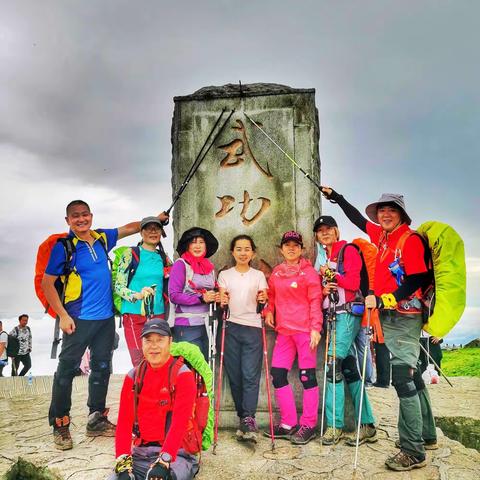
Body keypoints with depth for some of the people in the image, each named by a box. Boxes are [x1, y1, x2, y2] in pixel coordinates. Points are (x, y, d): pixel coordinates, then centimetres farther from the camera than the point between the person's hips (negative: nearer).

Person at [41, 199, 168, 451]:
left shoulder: (102, 238, 7)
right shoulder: (63, 247, -8)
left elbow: (129, 228, 24)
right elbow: (47, 283, -6)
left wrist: (154, 220, 21)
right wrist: (63, 315, -13)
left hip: (105, 318, 6)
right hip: (79, 319, -5)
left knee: (102, 368, 12)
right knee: (67, 369, 0)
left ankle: (97, 420, 26)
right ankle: (60, 425, 15)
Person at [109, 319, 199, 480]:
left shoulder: (182, 375, -9)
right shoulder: (133, 376, 7)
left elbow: (179, 423, -17)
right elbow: (124, 422, 2)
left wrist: (163, 462, -27)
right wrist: (123, 462, -11)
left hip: (176, 453, -4)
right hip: (140, 452, 4)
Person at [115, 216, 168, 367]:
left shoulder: (162, 257, 13)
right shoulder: (130, 253, 0)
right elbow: (119, 286, -5)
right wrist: (137, 295, -21)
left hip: (158, 314, 4)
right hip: (134, 315, -4)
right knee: (140, 362, -8)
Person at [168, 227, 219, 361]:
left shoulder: (209, 267, 11)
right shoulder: (180, 264, -7)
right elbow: (174, 295, -12)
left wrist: (216, 297, -2)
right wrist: (201, 298, -19)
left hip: (206, 325, 6)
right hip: (187, 326, -6)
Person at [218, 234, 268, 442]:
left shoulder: (259, 275, 13)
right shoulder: (225, 275, 13)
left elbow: (263, 303, 5)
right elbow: (222, 299, 2)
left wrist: (263, 300, -17)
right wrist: (222, 301, -20)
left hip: (252, 328, -1)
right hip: (231, 328, 1)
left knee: (250, 375, -10)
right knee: (234, 376, 1)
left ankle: (248, 420, -9)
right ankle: (244, 418, 12)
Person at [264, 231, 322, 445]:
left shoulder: (308, 271, -3)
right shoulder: (276, 272, 12)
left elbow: (315, 301, -7)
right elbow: (271, 295, 22)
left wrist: (316, 328, -13)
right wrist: (269, 311, 4)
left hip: (305, 329, -5)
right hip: (284, 330, 6)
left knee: (307, 376, 1)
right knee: (278, 373, 5)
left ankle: (308, 426, 13)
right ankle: (288, 423, 18)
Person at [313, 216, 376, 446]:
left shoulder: (348, 250, 0)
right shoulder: (323, 258, 20)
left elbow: (353, 282, -12)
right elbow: (319, 290, 17)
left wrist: (331, 275, -4)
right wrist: (323, 289, -3)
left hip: (347, 312, -7)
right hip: (331, 315, 8)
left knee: (333, 364, -14)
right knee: (349, 370, 6)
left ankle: (334, 425, -5)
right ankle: (367, 426, 12)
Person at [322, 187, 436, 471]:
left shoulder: (410, 239, -11)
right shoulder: (383, 236, 11)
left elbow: (418, 279, -18)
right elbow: (359, 219, 24)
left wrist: (383, 300, -22)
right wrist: (336, 197, 30)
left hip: (404, 317, -8)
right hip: (388, 316, 8)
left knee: (403, 376, -10)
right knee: (411, 375, 16)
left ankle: (413, 452, -1)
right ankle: (427, 436, 30)